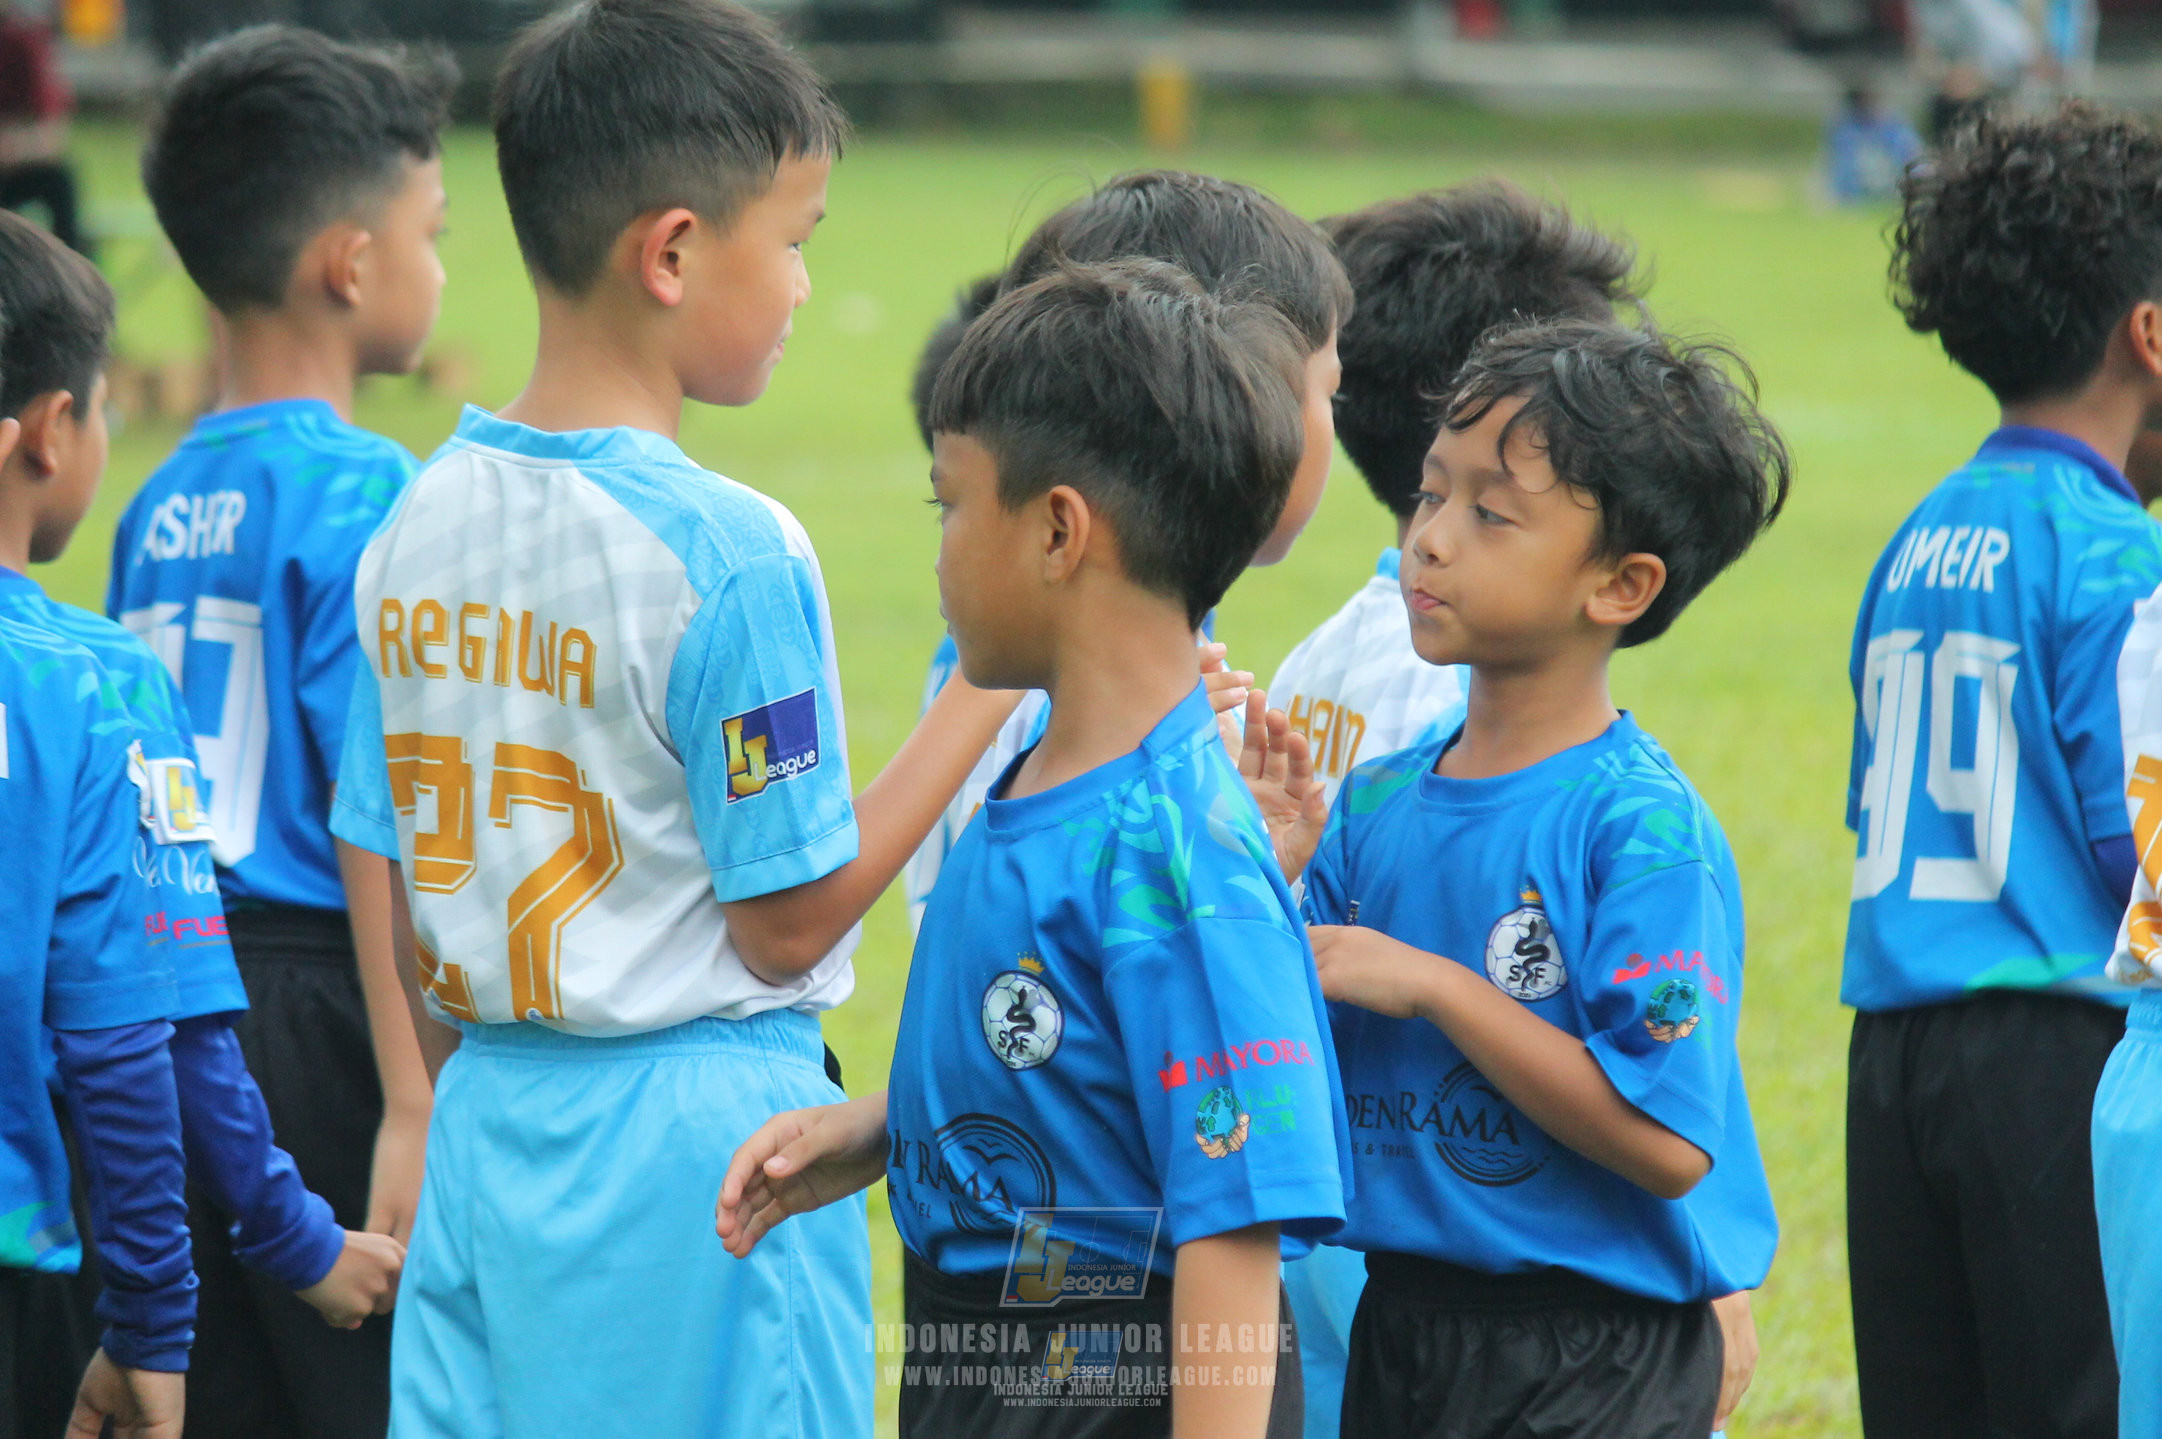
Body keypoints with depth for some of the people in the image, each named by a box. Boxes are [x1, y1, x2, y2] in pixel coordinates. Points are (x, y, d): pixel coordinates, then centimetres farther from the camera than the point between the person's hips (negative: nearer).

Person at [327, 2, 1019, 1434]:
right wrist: (989, 687, -7)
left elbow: (404, 923, 8)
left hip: (490, 1108, 7)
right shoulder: (726, 550, -16)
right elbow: (785, 925, -11)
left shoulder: (414, 527, 4)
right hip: (700, 1126, -7)